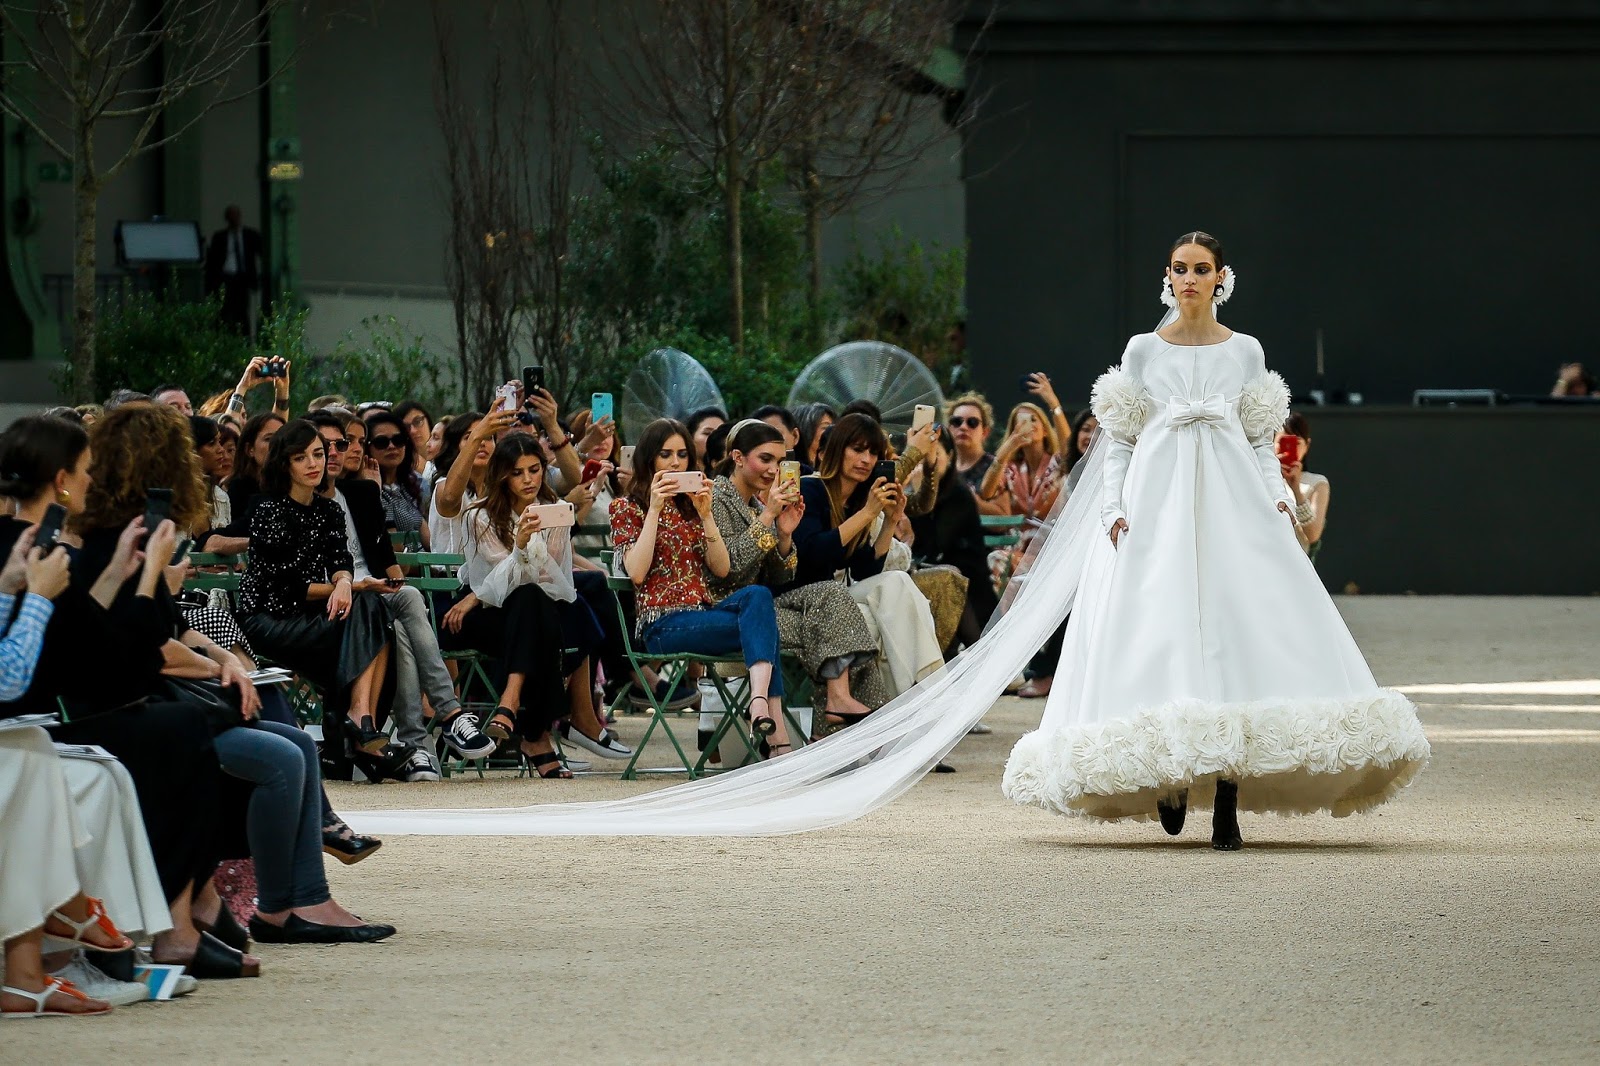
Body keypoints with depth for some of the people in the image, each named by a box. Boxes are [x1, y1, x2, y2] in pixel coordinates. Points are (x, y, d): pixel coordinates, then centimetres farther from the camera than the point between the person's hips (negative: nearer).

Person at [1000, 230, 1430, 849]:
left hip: (1233, 506, 0)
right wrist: (1114, 512, -4)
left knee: (1236, 638, -11)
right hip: (1157, 507, 0)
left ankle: (1227, 806, -13)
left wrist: (1279, 499, -4)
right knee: (1160, 643, -10)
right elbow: (1119, 444, 9)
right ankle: (1169, 778, 4)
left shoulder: (1246, 353, 11)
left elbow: (1261, 443, 12)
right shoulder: (1142, 351, 10)